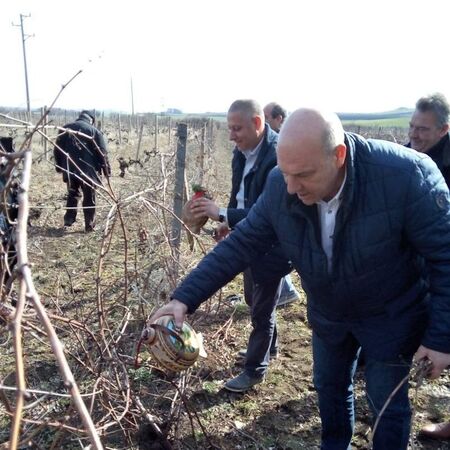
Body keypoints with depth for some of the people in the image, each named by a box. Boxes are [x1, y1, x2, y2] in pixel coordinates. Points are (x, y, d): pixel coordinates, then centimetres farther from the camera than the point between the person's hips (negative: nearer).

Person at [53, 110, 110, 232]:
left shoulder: (65, 129, 9)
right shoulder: (94, 131, -5)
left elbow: (57, 150, 13)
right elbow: (102, 153, -7)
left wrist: (59, 167, 21)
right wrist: (106, 170, -1)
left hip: (70, 170, 4)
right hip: (88, 170, -4)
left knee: (72, 195, 20)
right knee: (89, 198, 4)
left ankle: (68, 220, 19)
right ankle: (89, 225, 6)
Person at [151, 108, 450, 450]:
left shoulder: (407, 175, -34)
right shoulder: (280, 186, -21)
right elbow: (242, 244, -15)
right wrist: (186, 297, -22)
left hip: (391, 317, -4)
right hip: (328, 314, 4)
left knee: (387, 402, 12)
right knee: (329, 386, 23)